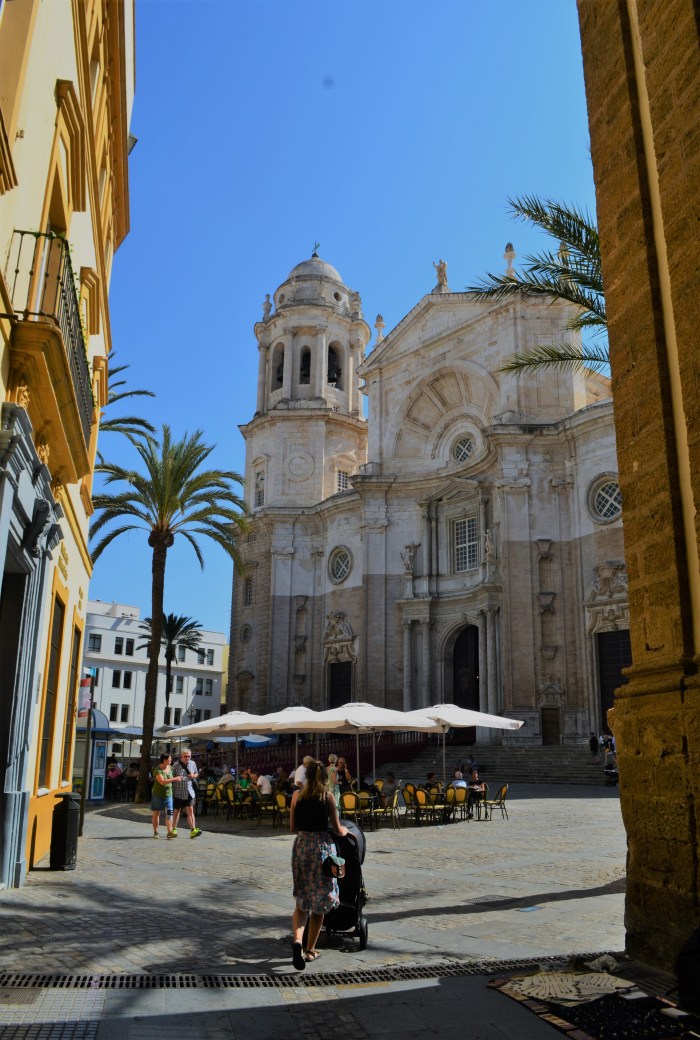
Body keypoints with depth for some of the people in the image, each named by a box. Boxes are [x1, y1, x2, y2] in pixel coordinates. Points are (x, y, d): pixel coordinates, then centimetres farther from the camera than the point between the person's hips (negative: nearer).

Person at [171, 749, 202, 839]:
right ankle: (174, 829, 25)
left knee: (190, 811, -7)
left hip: (189, 792, 2)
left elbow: (197, 773, 19)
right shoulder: (176, 765, -9)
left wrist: (194, 775, -3)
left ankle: (193, 830, -12)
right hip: (178, 792, -2)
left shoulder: (193, 764, 5)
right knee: (176, 811, 10)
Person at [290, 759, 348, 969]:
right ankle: (310, 950, 18)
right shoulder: (327, 796, -5)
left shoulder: (297, 795, 2)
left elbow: (292, 828, 7)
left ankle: (297, 940, -13)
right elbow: (337, 829, -2)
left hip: (301, 847, 2)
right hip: (322, 847, -2)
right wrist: (346, 830, 19)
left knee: (301, 902, 11)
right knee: (319, 903, 12)